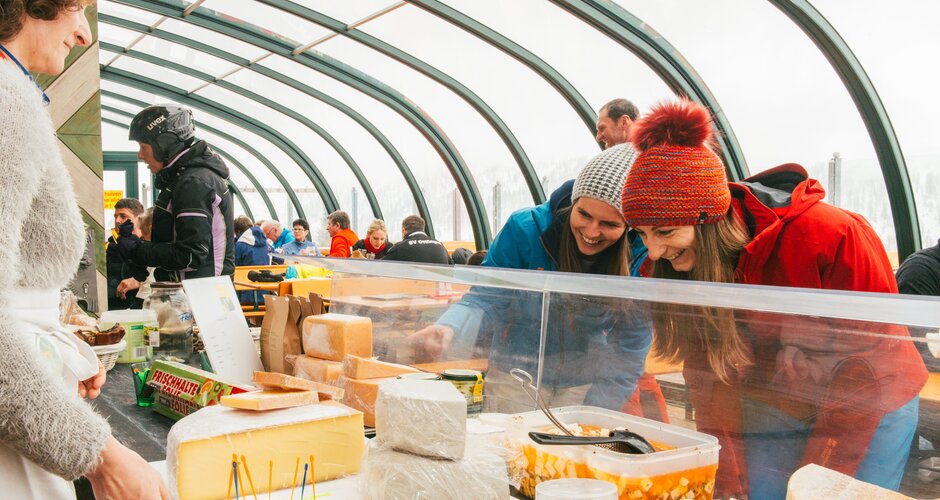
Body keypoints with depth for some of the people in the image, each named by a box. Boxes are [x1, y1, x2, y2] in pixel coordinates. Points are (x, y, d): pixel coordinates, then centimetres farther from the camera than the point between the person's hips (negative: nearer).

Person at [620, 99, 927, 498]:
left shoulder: (831, 236, -28)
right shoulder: (673, 265, -15)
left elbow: (870, 364, -19)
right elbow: (708, 378, -8)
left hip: (869, 417, -3)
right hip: (768, 417, 3)